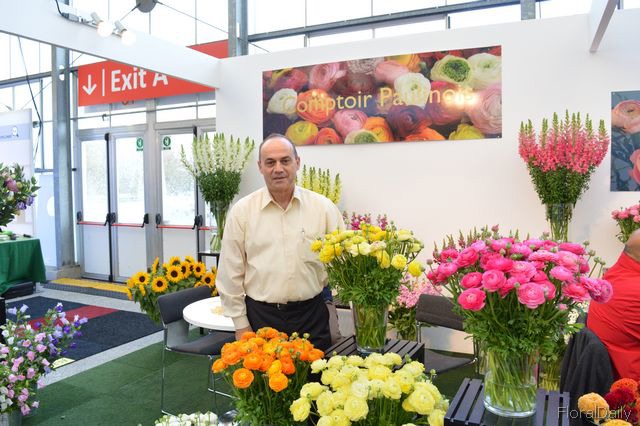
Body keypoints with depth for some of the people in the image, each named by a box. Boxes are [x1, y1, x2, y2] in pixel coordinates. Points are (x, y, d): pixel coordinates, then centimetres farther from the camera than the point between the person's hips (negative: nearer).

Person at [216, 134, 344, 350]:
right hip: (260, 317, 0)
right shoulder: (241, 211, -2)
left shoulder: (323, 207, -1)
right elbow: (231, 274, 1)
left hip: (311, 316, 1)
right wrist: (241, 324, 0)